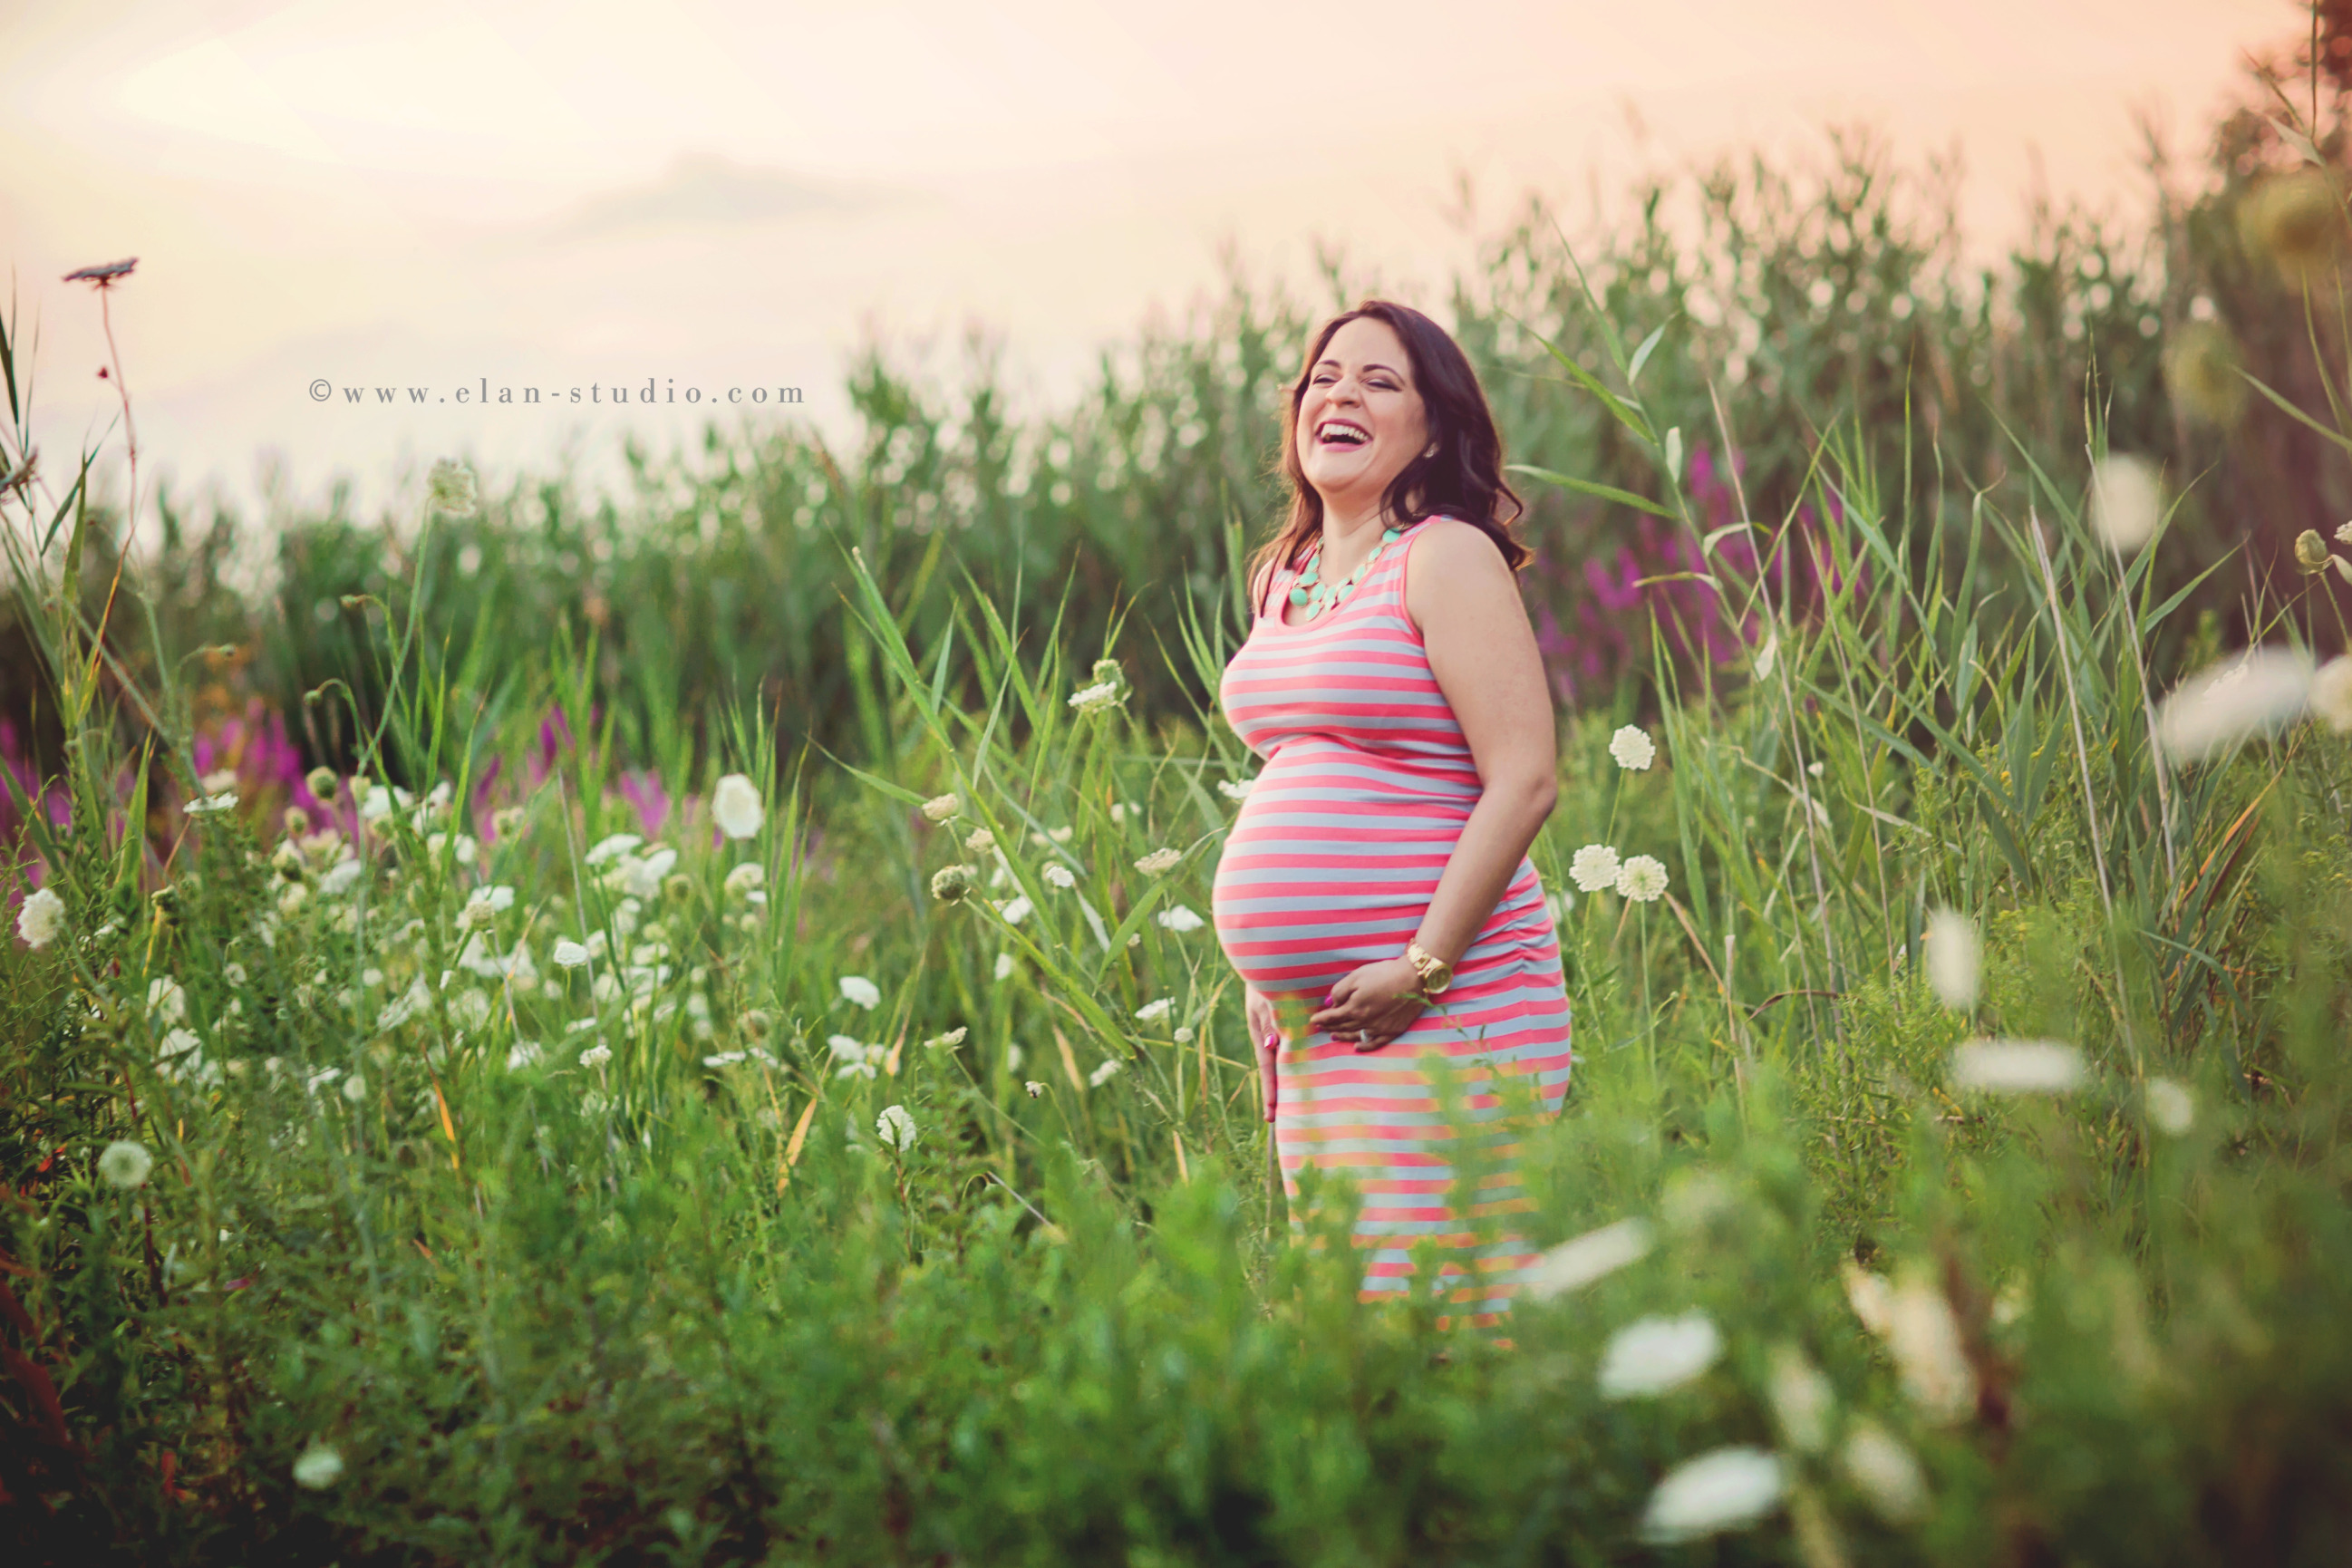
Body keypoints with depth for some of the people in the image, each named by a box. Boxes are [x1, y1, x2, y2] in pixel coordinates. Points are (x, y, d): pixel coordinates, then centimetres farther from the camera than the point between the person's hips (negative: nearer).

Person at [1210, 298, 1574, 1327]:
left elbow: (1524, 781, -15)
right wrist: (1270, 972, 17)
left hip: (1444, 1006, -8)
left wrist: (1422, 966, -19)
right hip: (1310, 1020, 8)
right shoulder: (1283, 578, 16)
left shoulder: (1445, 559, -8)